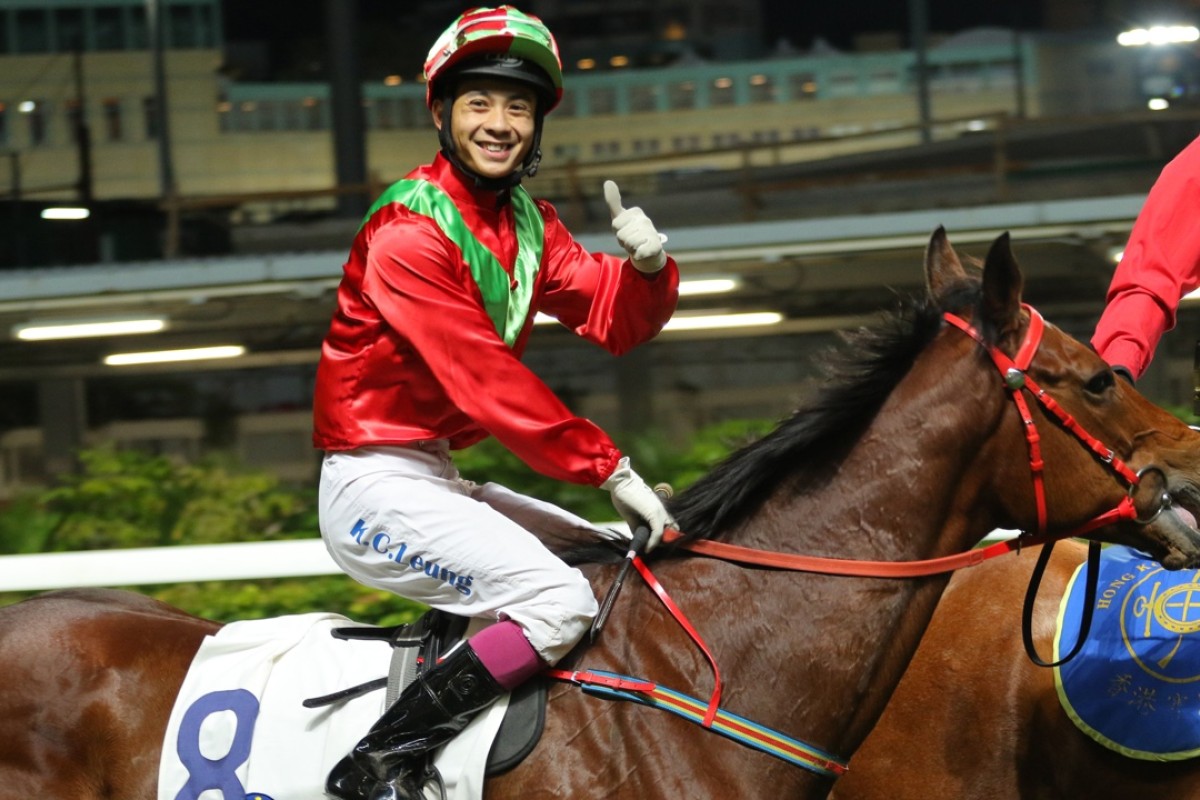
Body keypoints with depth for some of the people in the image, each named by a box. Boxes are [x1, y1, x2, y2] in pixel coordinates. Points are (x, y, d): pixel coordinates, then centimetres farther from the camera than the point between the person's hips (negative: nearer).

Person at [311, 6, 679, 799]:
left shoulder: (529, 224, 12)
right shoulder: (409, 231, -15)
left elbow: (616, 322, 8)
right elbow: (485, 380, -20)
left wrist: (648, 265, -16)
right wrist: (610, 467, -20)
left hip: (434, 479, 10)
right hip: (377, 485, -10)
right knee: (559, 599, -24)